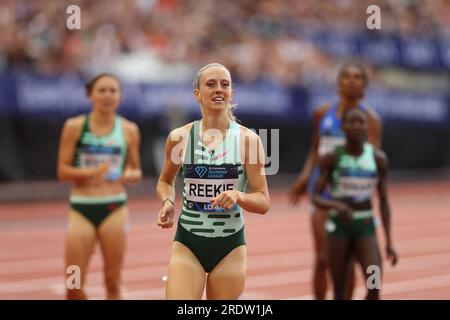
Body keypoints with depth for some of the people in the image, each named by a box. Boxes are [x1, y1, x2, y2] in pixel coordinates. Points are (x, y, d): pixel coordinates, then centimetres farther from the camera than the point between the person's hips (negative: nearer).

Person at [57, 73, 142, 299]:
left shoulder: (129, 130, 4)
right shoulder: (74, 127, 0)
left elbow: (136, 171, 12)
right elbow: (62, 171, -1)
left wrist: (131, 175, -12)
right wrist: (91, 172, -19)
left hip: (114, 207, 1)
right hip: (81, 207, -1)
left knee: (113, 281, 1)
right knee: (74, 286, -4)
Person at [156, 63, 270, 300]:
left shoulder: (248, 139, -4)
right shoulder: (179, 137, -1)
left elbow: (263, 202, -2)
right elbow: (165, 181, 18)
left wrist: (239, 196, -22)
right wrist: (168, 203, -3)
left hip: (230, 244, 0)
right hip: (187, 244, 0)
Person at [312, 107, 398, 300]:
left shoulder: (378, 158, -1)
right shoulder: (331, 158, -6)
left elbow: (384, 201, 4)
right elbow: (315, 197, -6)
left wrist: (389, 242, -2)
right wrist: (337, 205, -27)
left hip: (366, 228, 1)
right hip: (338, 227, -1)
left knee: (374, 285, -17)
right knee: (339, 291, 2)